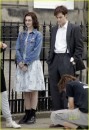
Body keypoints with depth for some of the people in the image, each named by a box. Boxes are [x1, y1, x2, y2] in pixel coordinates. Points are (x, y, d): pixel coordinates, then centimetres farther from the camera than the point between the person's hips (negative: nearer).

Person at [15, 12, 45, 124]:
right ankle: (27, 114, 10)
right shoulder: (21, 35, 13)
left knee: (33, 90, -3)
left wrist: (26, 63, -13)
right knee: (25, 91, 6)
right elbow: (17, 49, 8)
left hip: (33, 65, -4)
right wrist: (20, 62, -7)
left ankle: (33, 115, 0)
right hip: (22, 65, 4)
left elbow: (36, 51, -8)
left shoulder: (38, 35, 0)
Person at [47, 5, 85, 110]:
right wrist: (49, 60, 11)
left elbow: (79, 47, -2)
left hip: (67, 61, -6)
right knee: (54, 89, 6)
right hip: (55, 60, 6)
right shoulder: (54, 29, 17)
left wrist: (74, 60, -10)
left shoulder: (75, 28, -1)